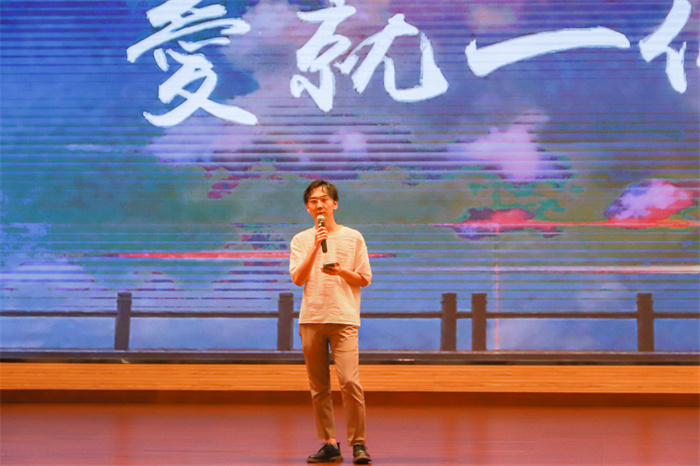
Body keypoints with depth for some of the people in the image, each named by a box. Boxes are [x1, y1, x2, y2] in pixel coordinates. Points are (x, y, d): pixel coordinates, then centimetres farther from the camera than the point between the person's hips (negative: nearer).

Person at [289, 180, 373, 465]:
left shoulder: (353, 237, 7)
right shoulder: (301, 241, 10)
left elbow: (365, 279, 8)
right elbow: (297, 278, -3)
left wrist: (341, 271, -10)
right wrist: (316, 247, -12)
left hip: (343, 318, -2)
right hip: (310, 319, 2)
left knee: (349, 382, -13)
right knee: (319, 387, 4)